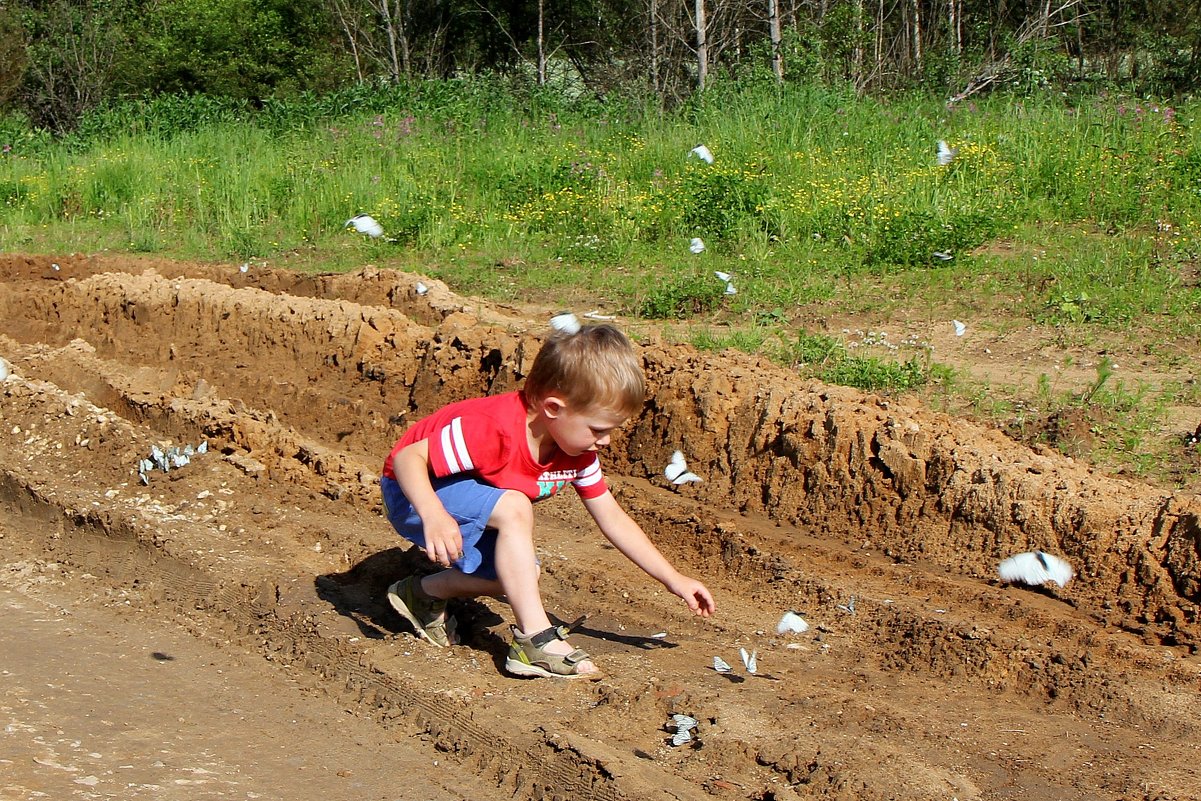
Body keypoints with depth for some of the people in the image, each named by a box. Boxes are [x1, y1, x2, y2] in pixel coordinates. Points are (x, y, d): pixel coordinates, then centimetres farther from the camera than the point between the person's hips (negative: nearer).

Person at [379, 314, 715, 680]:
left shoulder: (578, 450, -9)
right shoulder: (495, 428, -36)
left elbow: (613, 519, -1)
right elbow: (408, 457, -37)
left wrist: (674, 580, -3)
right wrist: (433, 515, -55)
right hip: (415, 493, -9)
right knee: (514, 508, -31)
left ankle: (424, 594, 14)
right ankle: (535, 639, -27)